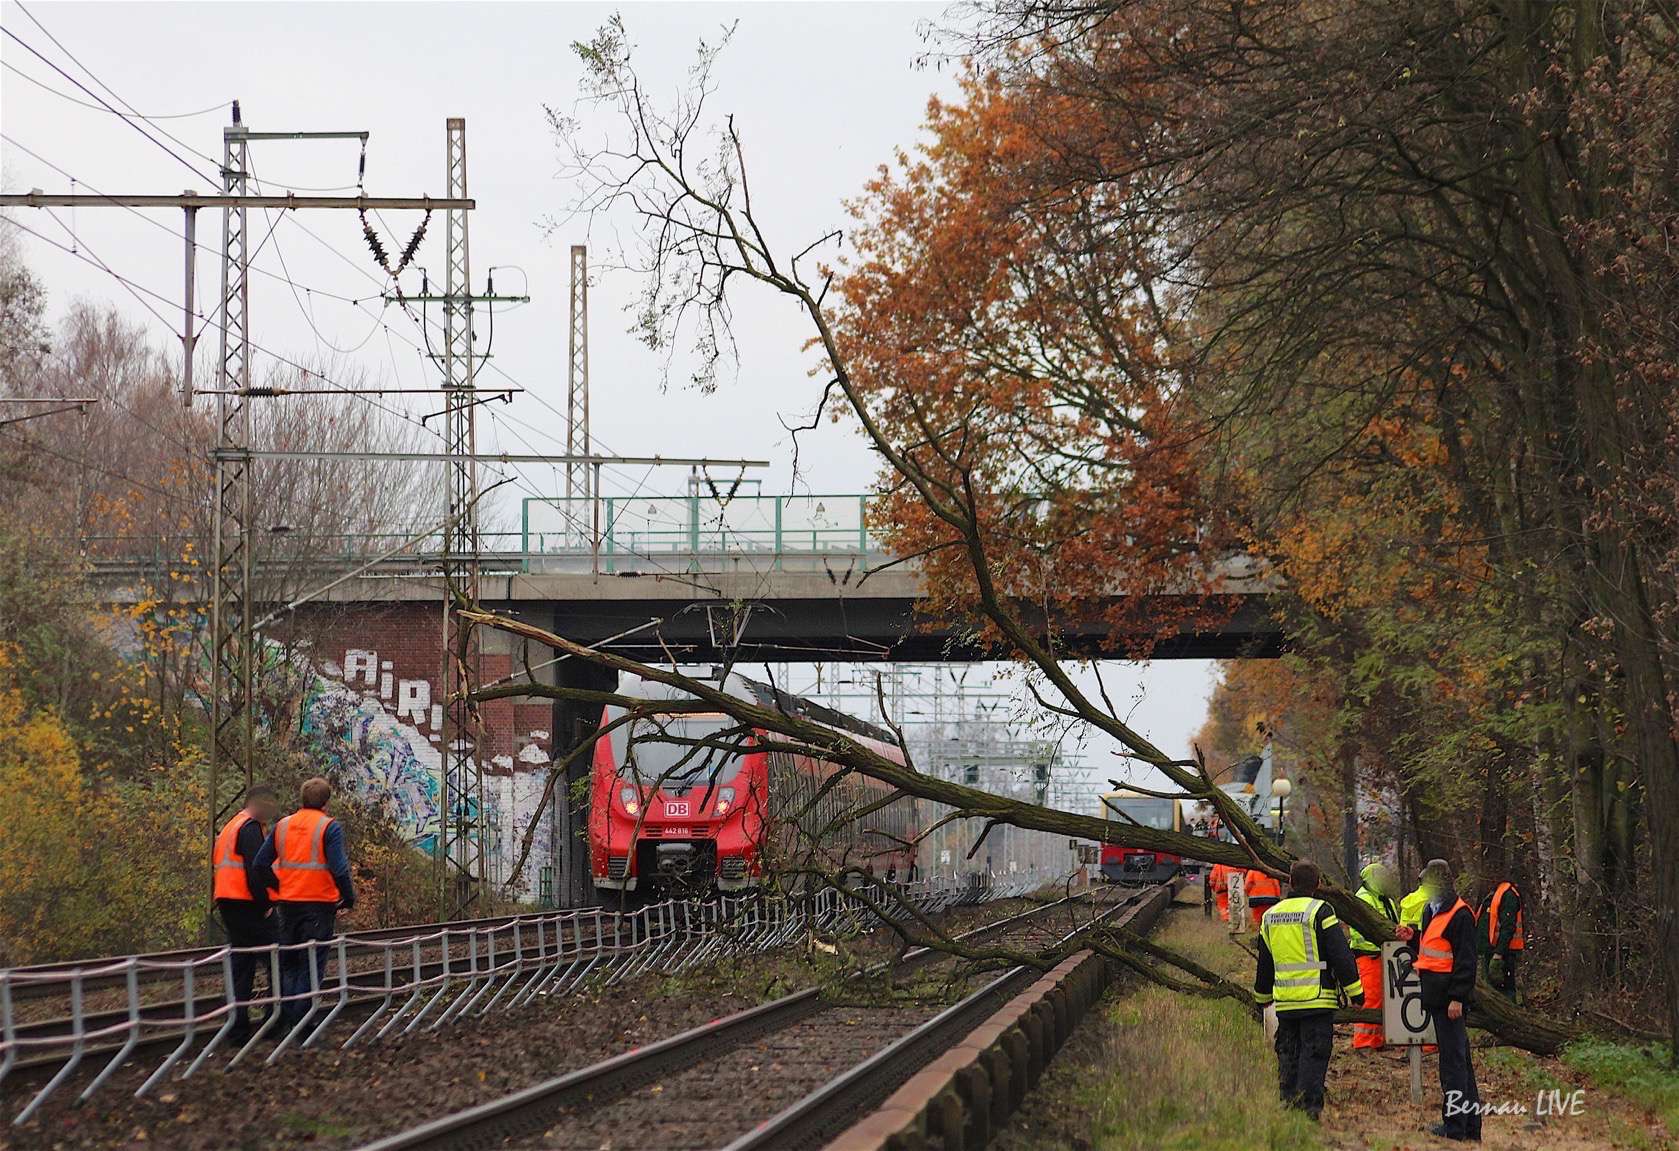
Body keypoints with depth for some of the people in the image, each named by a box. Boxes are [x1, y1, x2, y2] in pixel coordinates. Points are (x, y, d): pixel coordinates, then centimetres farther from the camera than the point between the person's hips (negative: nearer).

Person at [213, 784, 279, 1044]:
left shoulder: (229, 827, 21)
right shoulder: (250, 829, -11)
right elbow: (255, 870, -20)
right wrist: (265, 905, -13)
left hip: (227, 905, 10)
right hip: (247, 905, -10)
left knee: (241, 965, 10)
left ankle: (238, 1028, 8)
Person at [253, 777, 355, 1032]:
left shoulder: (282, 826, 7)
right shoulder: (329, 827, -11)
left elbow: (261, 864, 6)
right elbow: (339, 868, -18)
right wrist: (349, 897, -6)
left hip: (288, 903, 5)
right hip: (320, 903, -5)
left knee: (287, 963, 17)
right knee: (312, 965, 2)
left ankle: (284, 1017, 17)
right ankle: (300, 1019, -1)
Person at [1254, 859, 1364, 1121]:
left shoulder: (1271, 916, 11)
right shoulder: (1319, 911, -9)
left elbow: (1265, 962, 20)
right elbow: (1341, 955, -10)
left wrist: (1262, 996, 30)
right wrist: (1354, 989, -2)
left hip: (1284, 1001, 5)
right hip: (1317, 998, -5)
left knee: (1288, 1053, 13)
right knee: (1314, 1053, -4)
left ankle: (1288, 1103, 13)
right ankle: (1309, 1107, -10)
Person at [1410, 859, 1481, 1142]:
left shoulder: (1460, 914, -12)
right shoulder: (1431, 911, 17)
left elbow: (1465, 960, -16)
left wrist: (1457, 997, -20)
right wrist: (1413, 937, 9)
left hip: (1450, 1000, -10)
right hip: (1436, 996, 10)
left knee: (1453, 1059, -7)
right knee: (1459, 1059, 12)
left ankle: (1455, 1124, -6)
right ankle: (1471, 1125, 17)